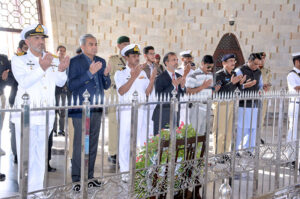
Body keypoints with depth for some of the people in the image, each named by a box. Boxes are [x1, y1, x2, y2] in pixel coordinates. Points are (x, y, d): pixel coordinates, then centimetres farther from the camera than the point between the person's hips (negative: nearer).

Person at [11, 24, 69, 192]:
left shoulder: (53, 61, 13)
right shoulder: (19, 60, 3)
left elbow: (61, 82, 1)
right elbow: (24, 82, -14)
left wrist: (61, 70, -20)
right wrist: (42, 68, -28)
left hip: (46, 115, 4)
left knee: (41, 154, 10)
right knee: (27, 155, -2)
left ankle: (38, 190, 20)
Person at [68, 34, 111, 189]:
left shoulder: (101, 61, 12)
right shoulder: (75, 61, -5)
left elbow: (106, 86, 13)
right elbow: (71, 85, -16)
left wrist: (105, 74, -8)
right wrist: (90, 73, -22)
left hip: (97, 110, 6)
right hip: (81, 110, -6)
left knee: (93, 145, 13)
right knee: (80, 146, -1)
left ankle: (89, 176, 24)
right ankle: (77, 179, 10)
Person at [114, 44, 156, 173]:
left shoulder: (142, 73, 14)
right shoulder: (120, 73, -1)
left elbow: (147, 92, 10)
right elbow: (121, 91, -16)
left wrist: (152, 80, -6)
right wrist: (133, 77, -25)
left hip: (141, 111, 5)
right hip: (126, 111, -5)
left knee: (141, 141, 9)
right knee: (125, 142, -3)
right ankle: (125, 172, 6)